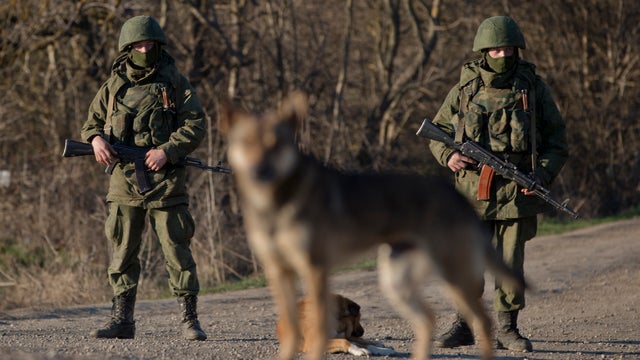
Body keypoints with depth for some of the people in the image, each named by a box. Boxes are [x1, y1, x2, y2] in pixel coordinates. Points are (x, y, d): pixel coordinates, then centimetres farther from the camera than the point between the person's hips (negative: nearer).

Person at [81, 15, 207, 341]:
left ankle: (189, 319, 1)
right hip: (123, 180, 3)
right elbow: (92, 121, 19)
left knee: (177, 251, -4)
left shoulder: (175, 83, 3)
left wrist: (167, 150, -16)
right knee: (122, 253, 6)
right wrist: (96, 139, -4)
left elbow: (196, 125, -2)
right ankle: (121, 319, 12)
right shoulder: (114, 86, 11)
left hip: (165, 183, -3)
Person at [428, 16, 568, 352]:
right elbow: (437, 131, 17)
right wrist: (448, 156, -4)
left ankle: (507, 328, 9)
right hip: (473, 188, 1)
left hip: (517, 191, -1)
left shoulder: (533, 88, 4)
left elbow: (557, 140, 7)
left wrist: (543, 174, -8)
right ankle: (463, 326, 13)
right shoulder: (465, 89, 6)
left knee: (510, 261, 1)